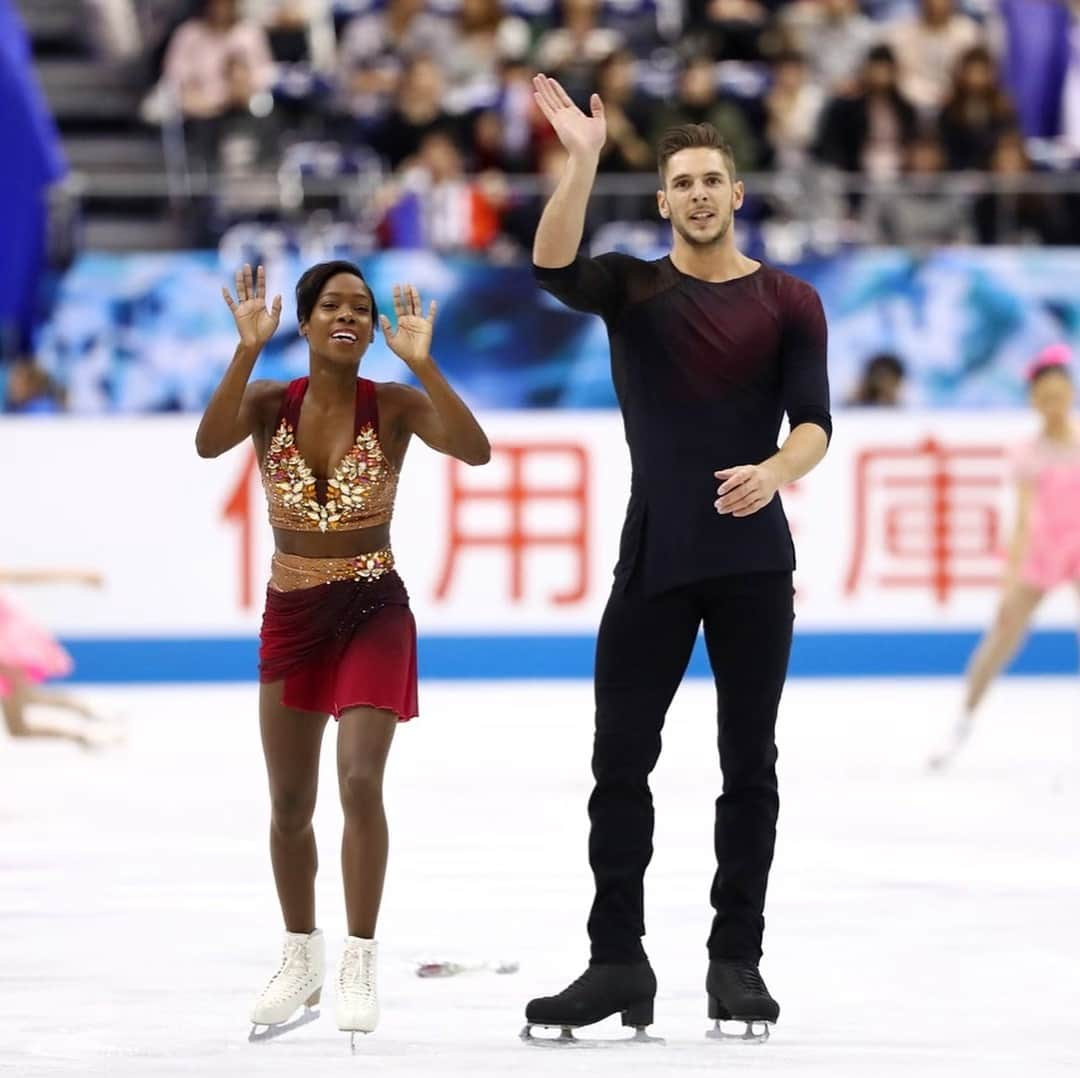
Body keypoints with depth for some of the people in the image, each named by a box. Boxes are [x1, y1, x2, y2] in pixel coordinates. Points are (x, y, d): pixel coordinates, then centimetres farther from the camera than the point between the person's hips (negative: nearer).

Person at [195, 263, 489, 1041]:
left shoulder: (393, 406, -9)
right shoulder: (270, 403, -5)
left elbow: (475, 450, -25)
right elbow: (210, 443, -25)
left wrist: (422, 363, -32)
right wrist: (249, 348, -33)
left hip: (374, 612, -3)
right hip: (291, 616, 3)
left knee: (361, 782, -17)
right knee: (290, 802, 11)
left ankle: (361, 965, -6)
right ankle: (302, 959, 29)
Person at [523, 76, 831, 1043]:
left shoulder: (788, 303, 4)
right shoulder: (631, 289, 5)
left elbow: (814, 422, -4)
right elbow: (553, 267, -16)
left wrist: (772, 471, -25)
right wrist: (583, 159, -28)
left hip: (753, 559, -1)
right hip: (655, 560, 1)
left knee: (749, 763, 2)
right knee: (621, 761, -1)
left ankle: (737, 959, 10)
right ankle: (618, 962, 3)